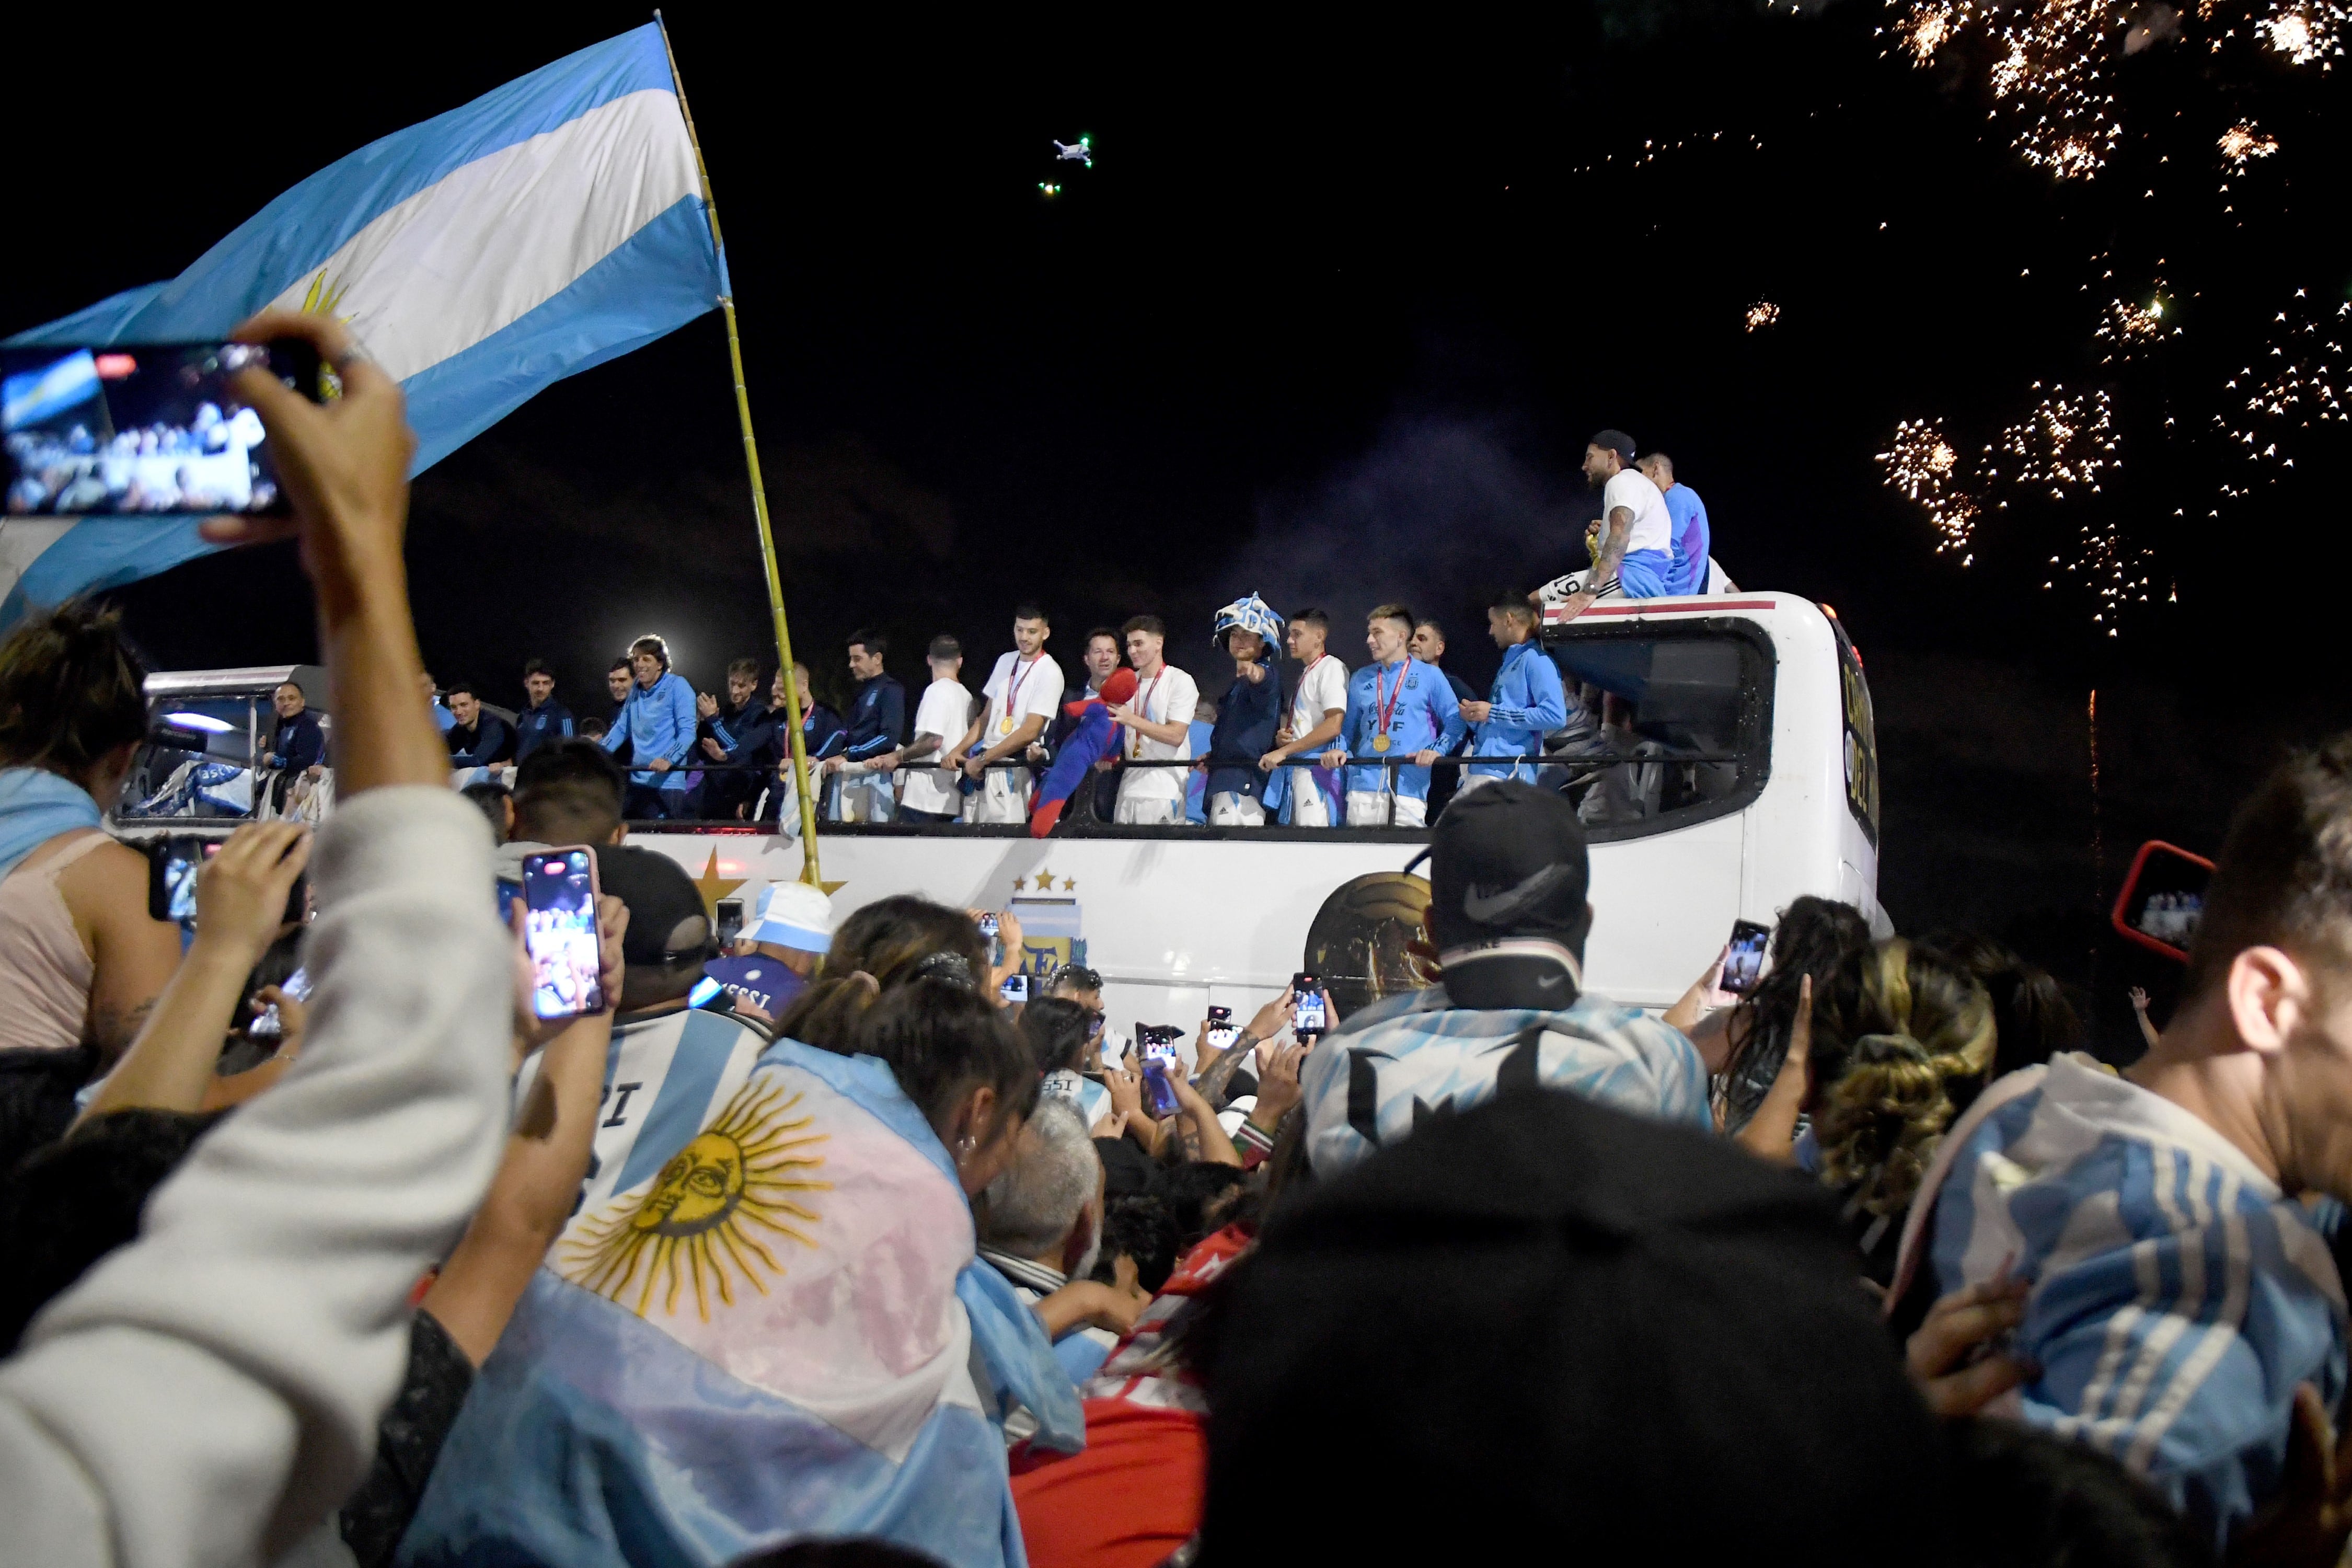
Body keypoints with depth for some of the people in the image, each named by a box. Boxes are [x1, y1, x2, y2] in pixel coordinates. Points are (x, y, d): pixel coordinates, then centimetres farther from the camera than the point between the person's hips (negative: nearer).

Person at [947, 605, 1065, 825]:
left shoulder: (1050, 673, -7)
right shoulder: (1006, 661, 16)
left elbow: (1030, 731, -14)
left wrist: (982, 759, -12)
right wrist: (958, 750, 6)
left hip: (1013, 772, -6)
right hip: (979, 767, 7)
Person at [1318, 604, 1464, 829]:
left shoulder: (1429, 676, 6)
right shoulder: (1360, 679, 18)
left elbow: (1455, 723, 3)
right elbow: (1347, 727, 21)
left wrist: (1437, 750, -12)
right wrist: (1338, 750, 2)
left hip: (1408, 787, -3)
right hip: (1363, 785, 3)